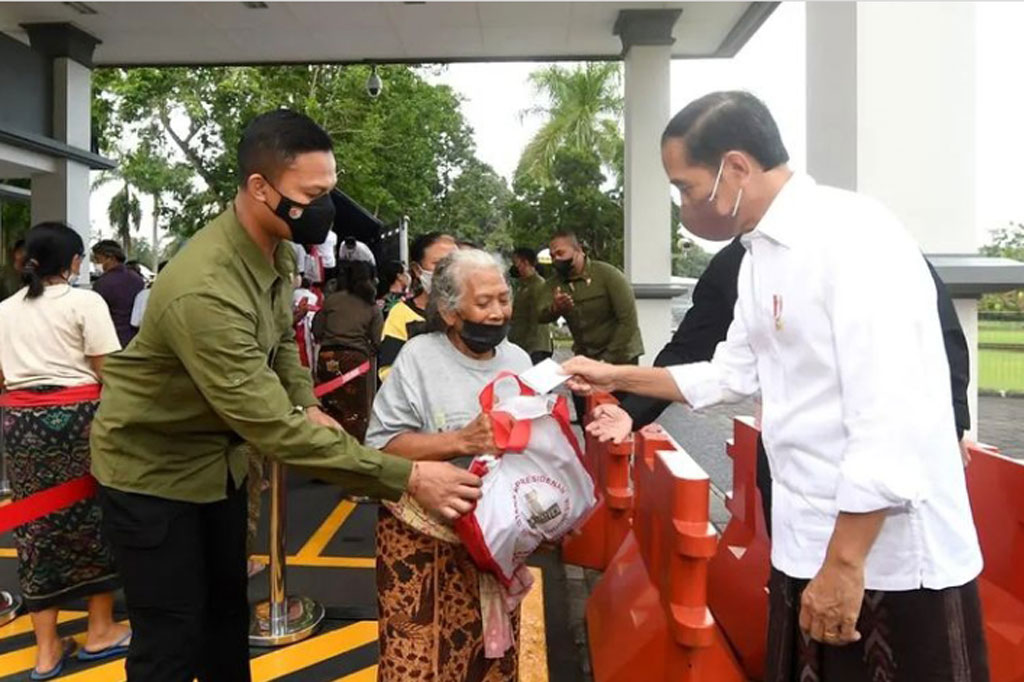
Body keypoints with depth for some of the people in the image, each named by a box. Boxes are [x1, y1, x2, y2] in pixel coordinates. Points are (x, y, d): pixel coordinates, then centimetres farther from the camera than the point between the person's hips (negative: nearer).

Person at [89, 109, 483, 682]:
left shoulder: (277, 249, -7)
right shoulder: (204, 290, -35)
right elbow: (273, 426, -38)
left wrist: (307, 403, -6)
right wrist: (408, 477, -38)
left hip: (220, 451, 8)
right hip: (153, 465, -7)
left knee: (228, 606, 19)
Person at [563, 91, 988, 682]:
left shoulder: (855, 235, -18)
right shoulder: (759, 257, 9)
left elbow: (893, 421, -24)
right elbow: (731, 374, 20)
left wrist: (844, 563, -21)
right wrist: (617, 377, 21)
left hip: (893, 560, -8)